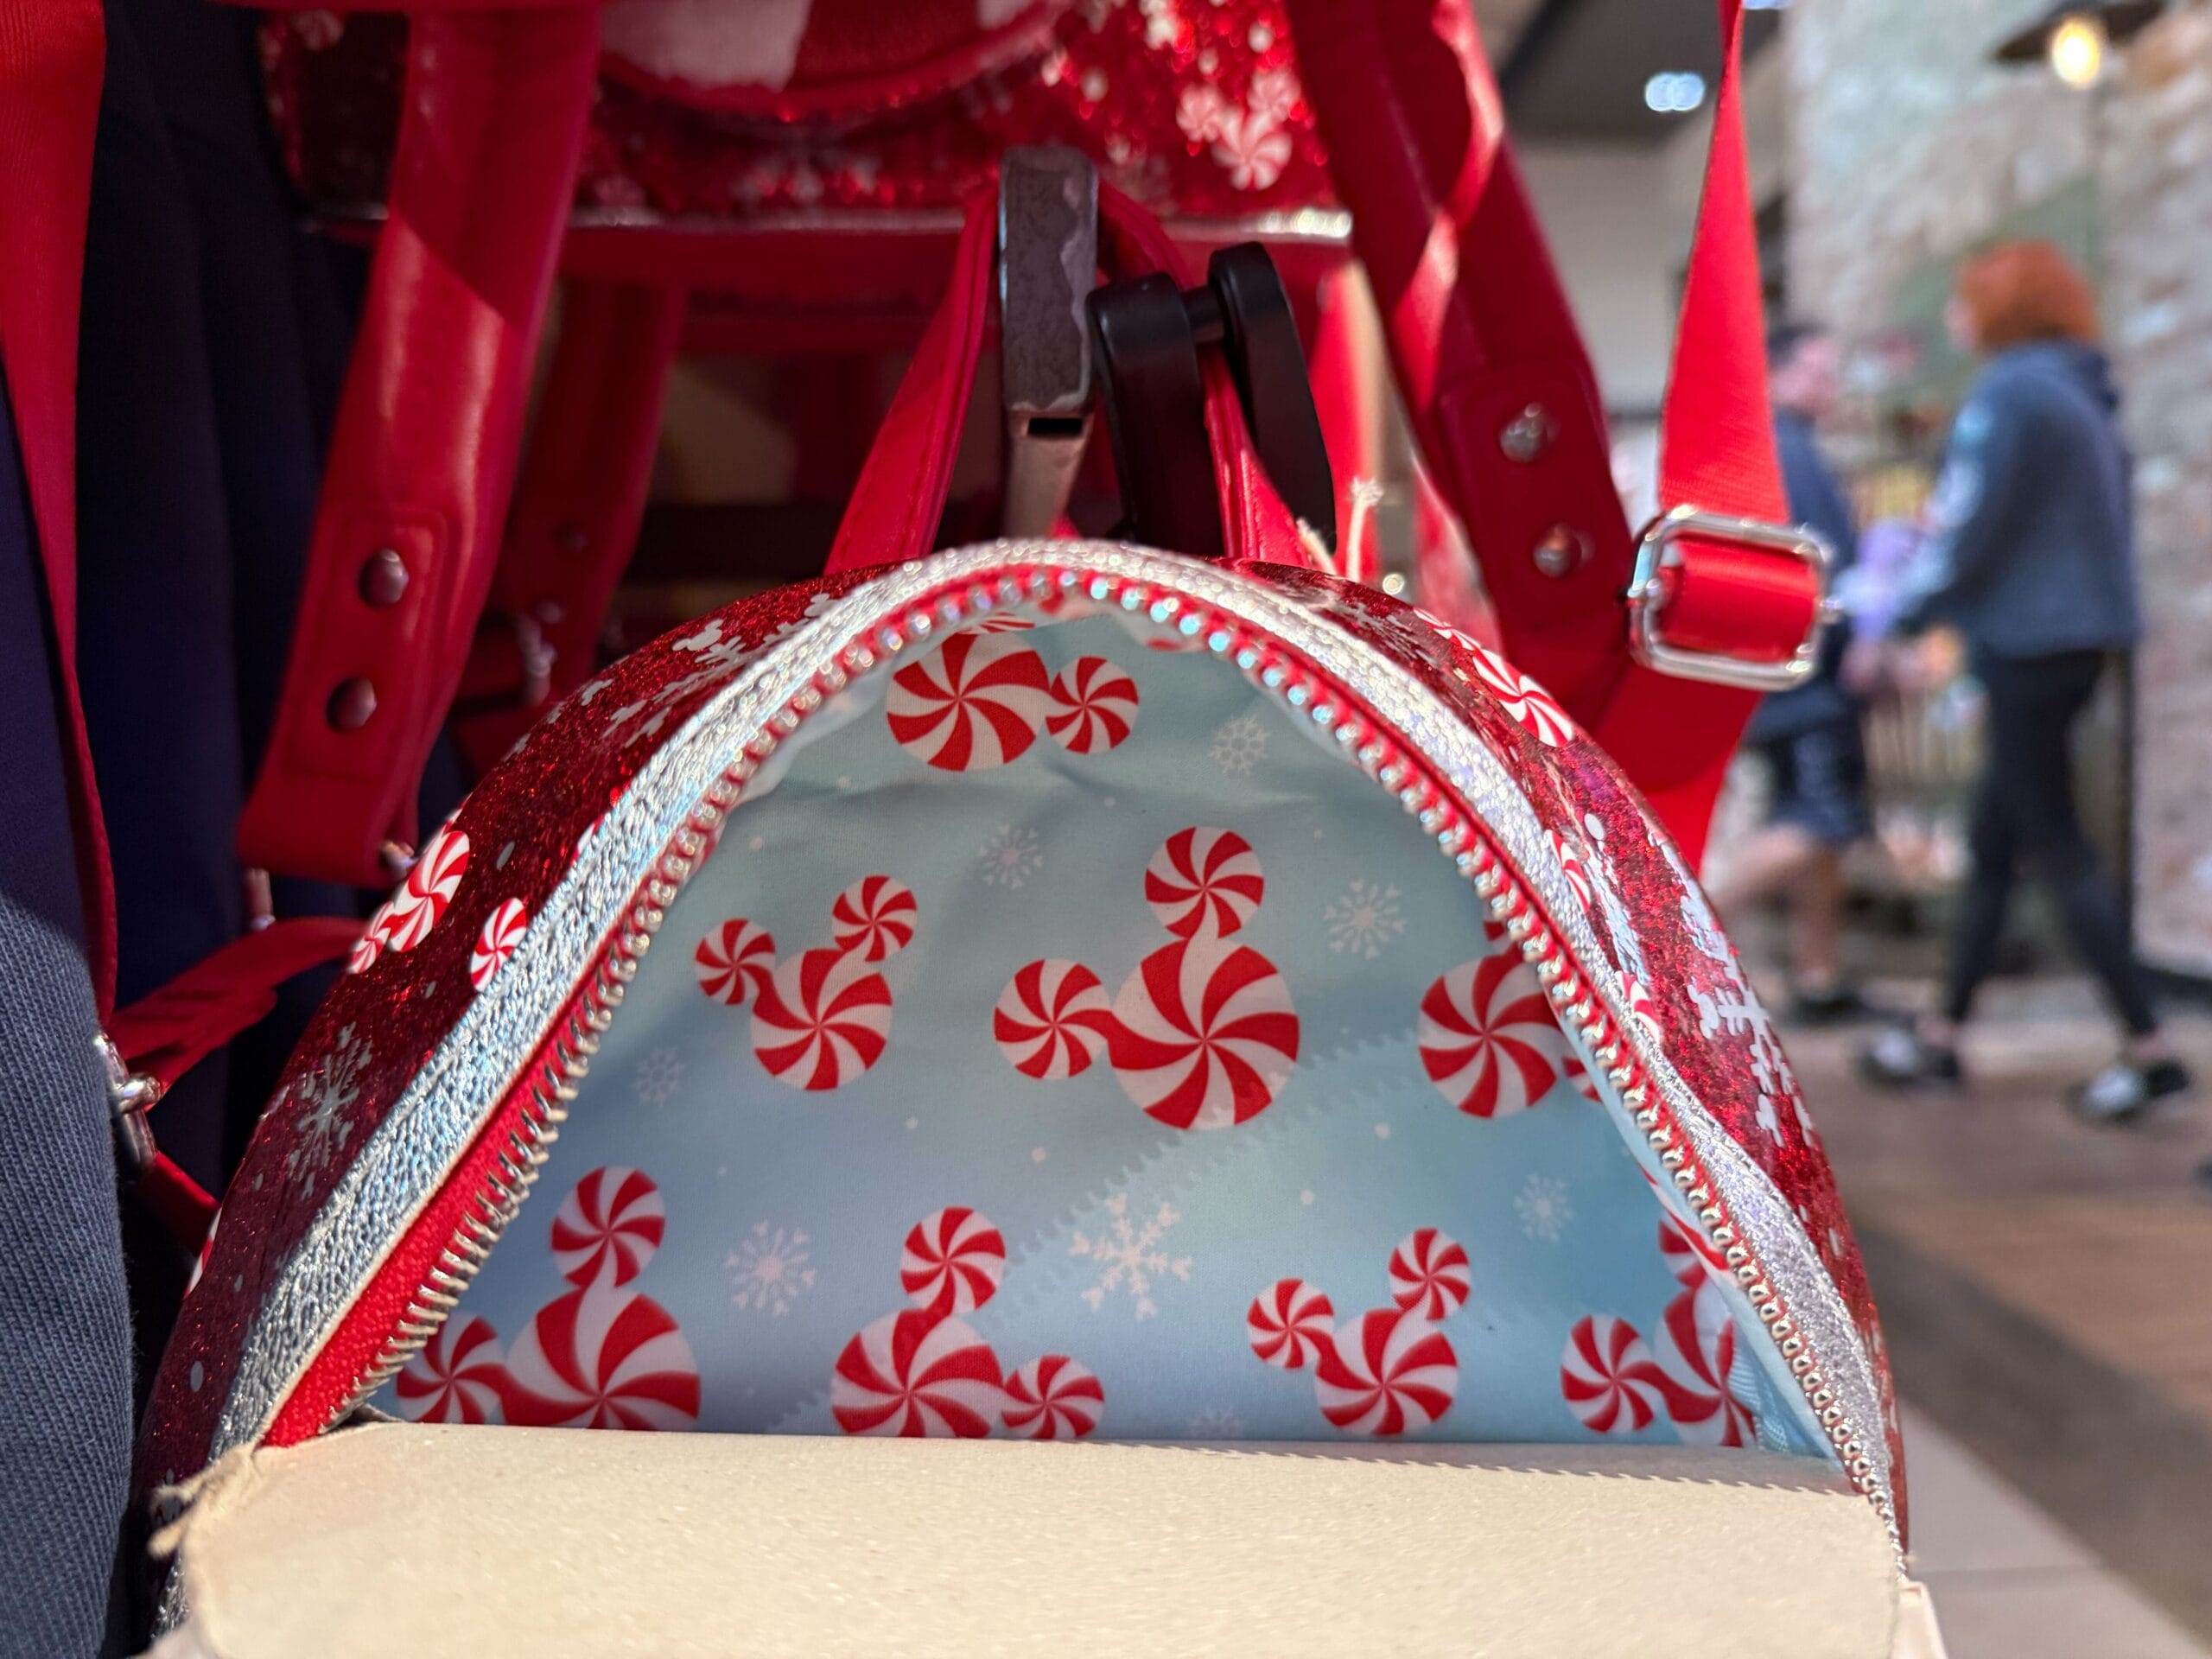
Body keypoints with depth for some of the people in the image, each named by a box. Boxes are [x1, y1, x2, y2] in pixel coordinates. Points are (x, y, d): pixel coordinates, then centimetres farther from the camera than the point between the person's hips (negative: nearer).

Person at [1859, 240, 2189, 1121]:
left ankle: (2149, 1049, 1)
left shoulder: (2006, 395, -14)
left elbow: (1968, 528, -16)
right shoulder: (2084, 394, 14)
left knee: (2056, 847, -3)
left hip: (2029, 642, -9)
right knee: (1994, 840, 12)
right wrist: (1947, 517, 15)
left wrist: (1903, 623, -6)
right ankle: (1942, 1034, 20)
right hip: (2079, 632, 9)